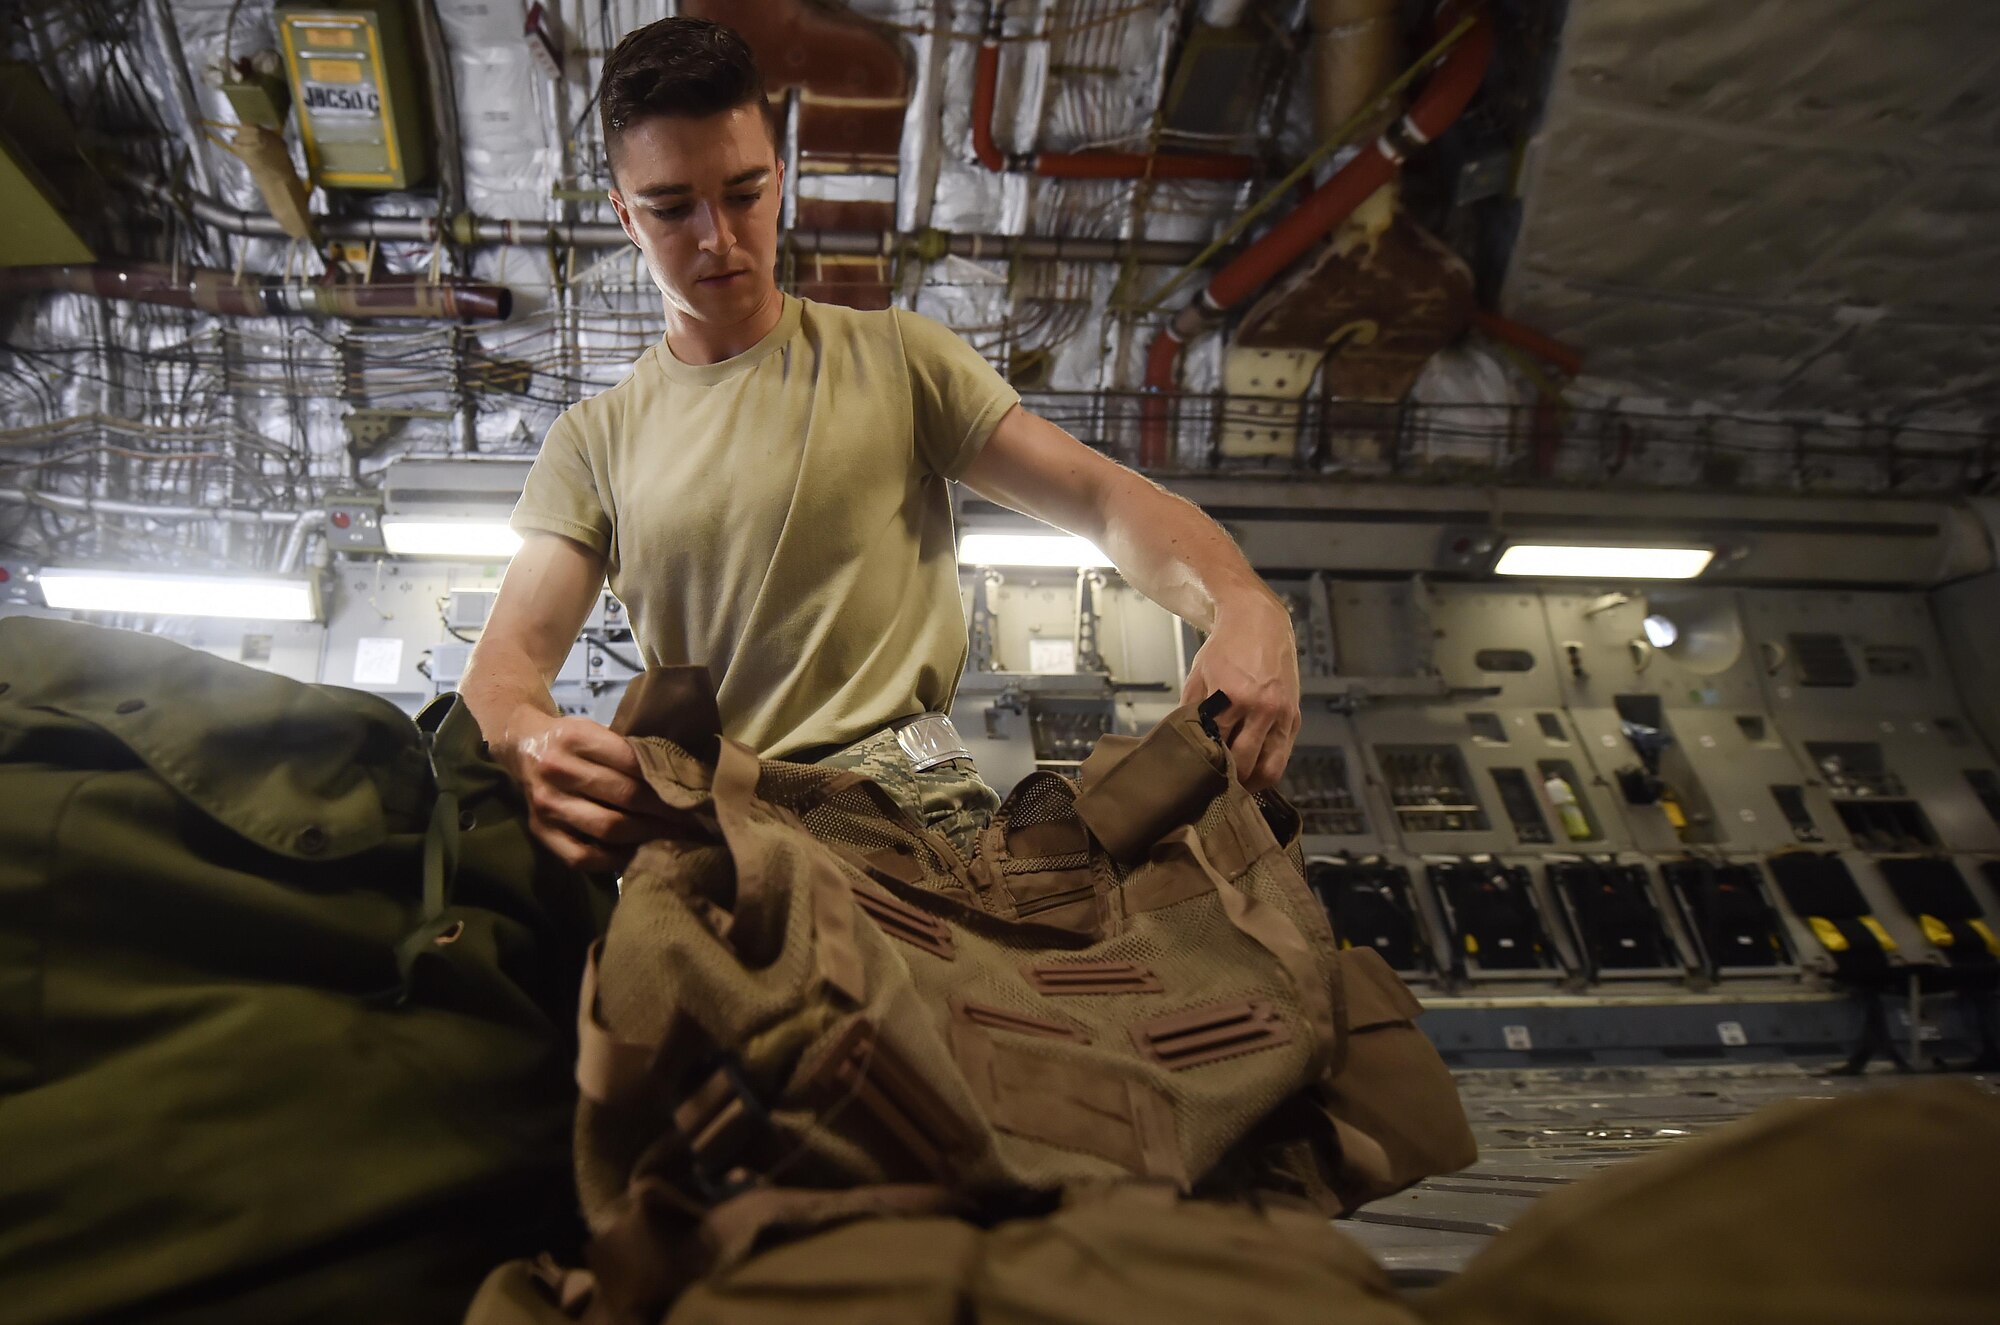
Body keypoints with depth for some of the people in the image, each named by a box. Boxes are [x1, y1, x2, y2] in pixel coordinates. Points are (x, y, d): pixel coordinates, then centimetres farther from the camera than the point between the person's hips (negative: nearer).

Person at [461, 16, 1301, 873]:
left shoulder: (893, 358, 10)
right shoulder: (594, 441, 14)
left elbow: (1110, 499, 4)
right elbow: (505, 664, 6)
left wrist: (1246, 609, -18)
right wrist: (527, 740, -22)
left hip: (906, 792, -3)